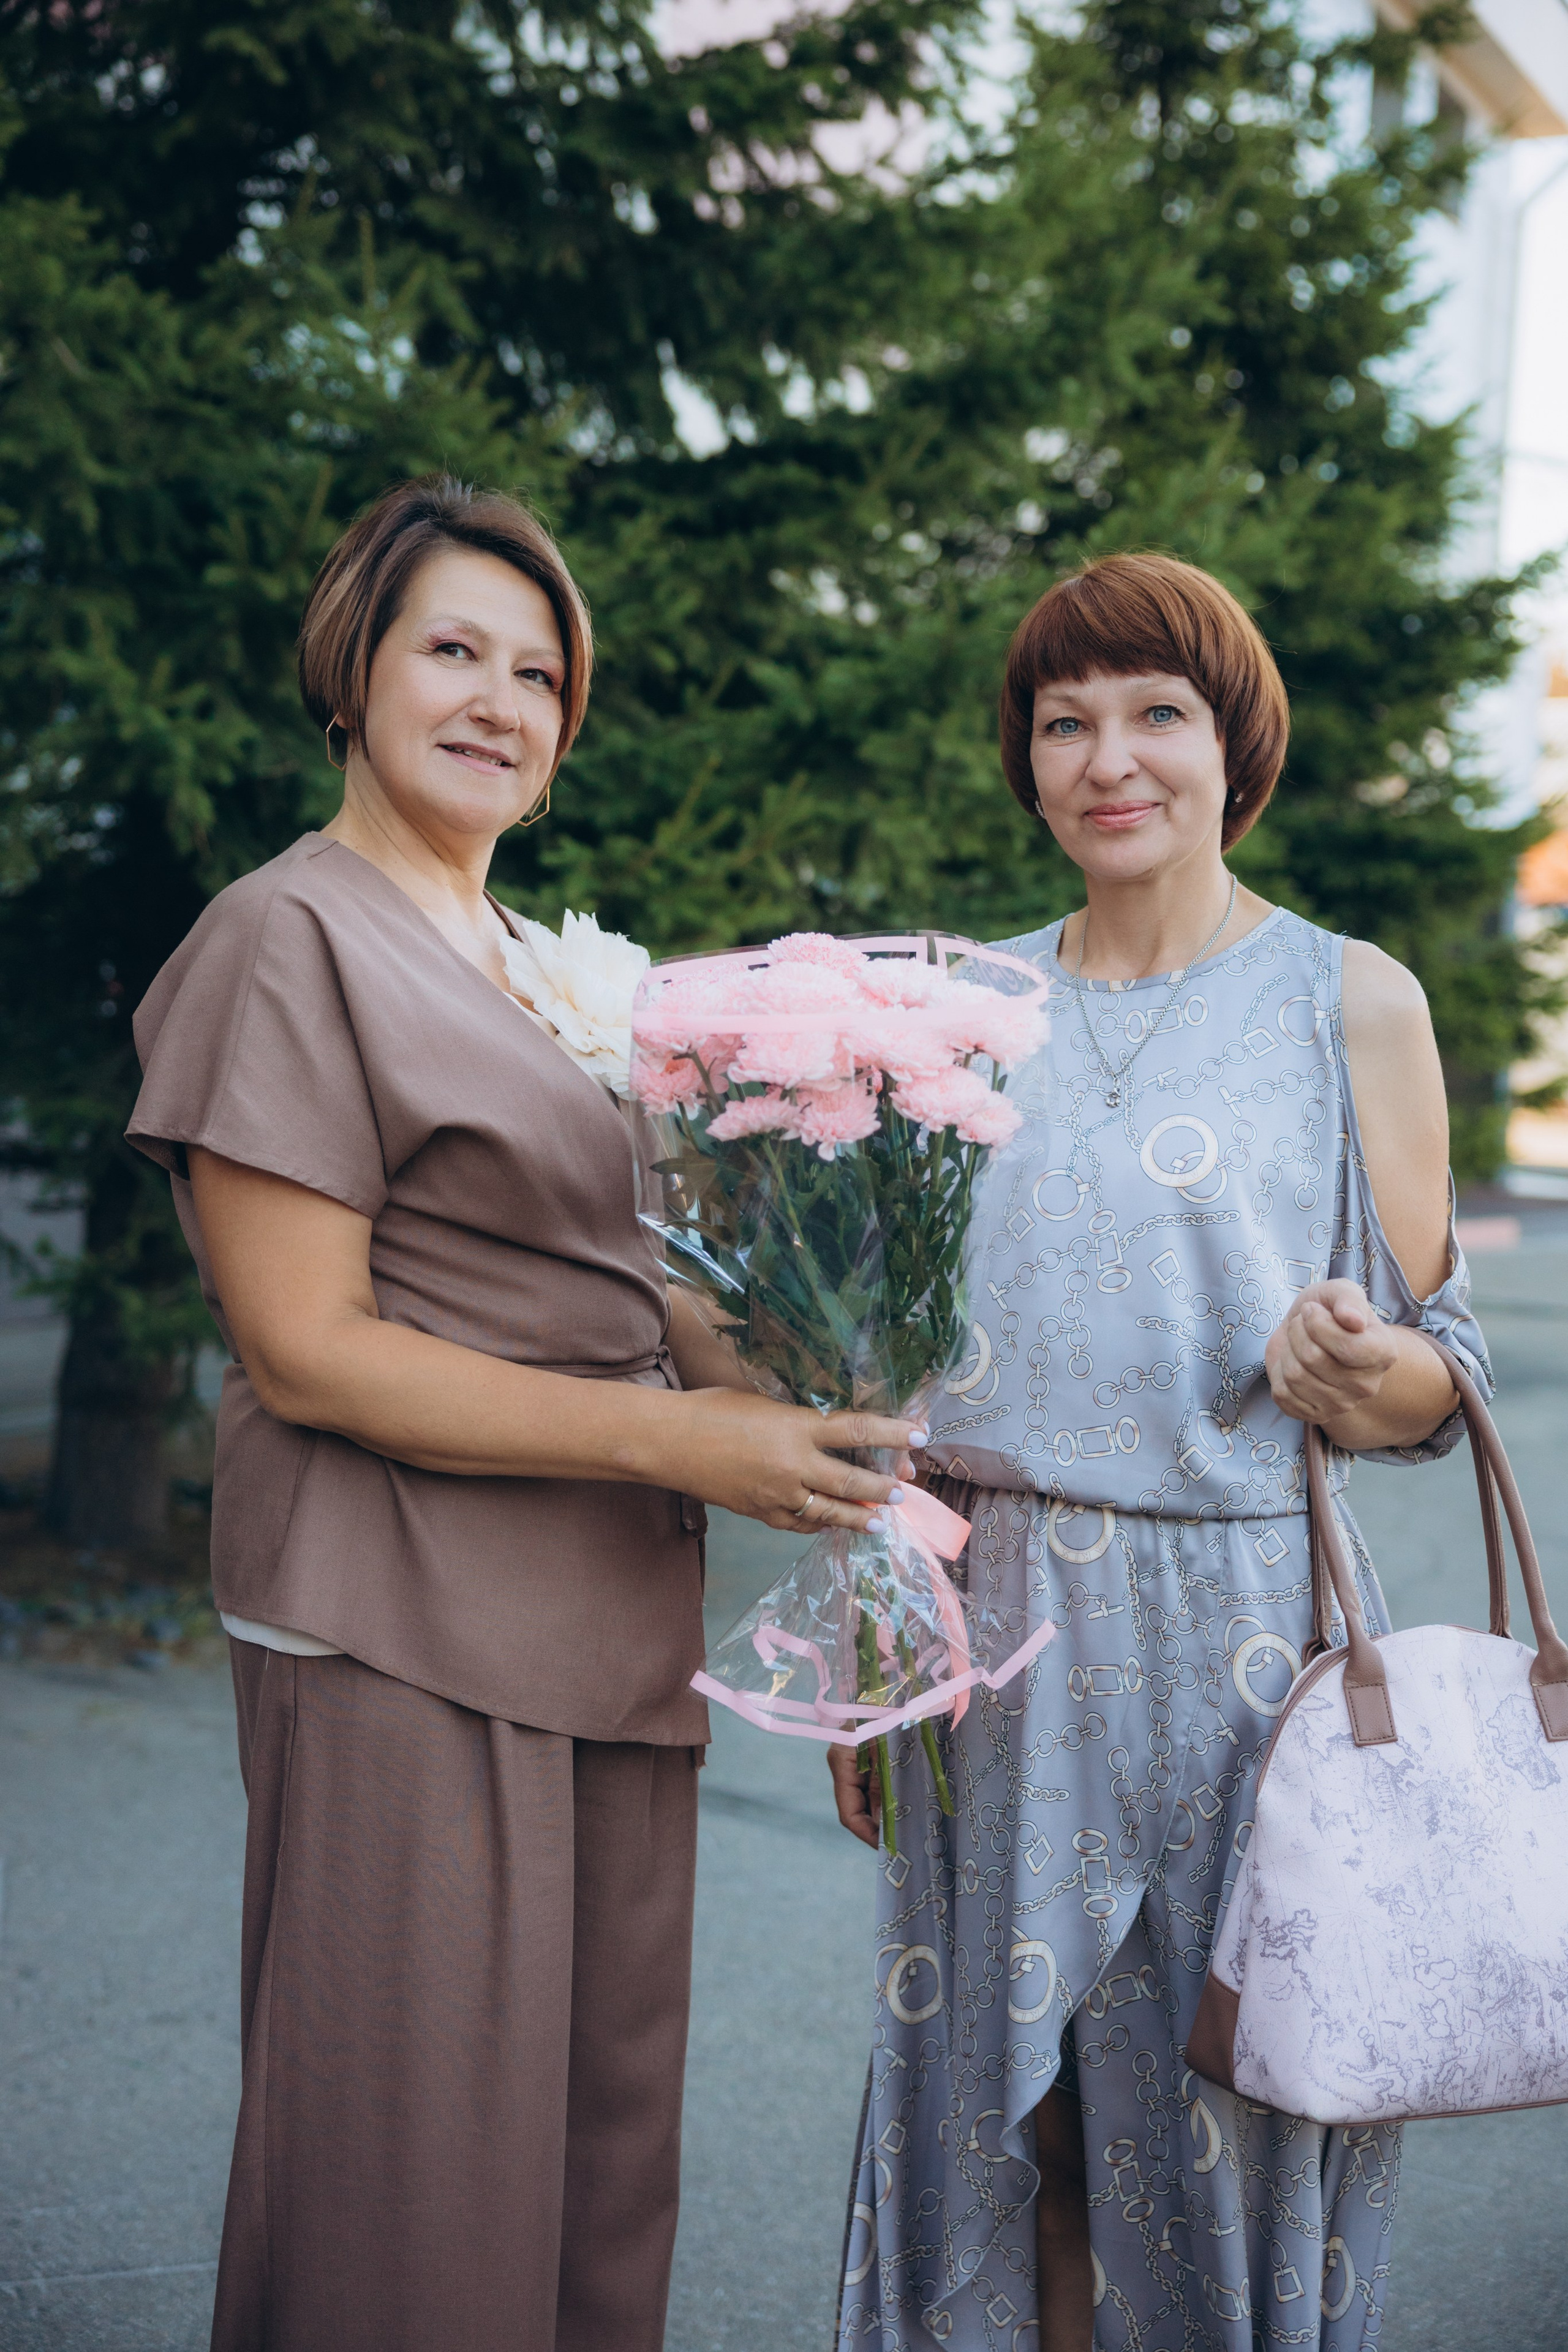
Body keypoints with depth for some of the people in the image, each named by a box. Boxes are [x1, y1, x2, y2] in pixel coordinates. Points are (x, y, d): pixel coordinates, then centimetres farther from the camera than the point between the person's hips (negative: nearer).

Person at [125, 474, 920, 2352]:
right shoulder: (291, 940, -7)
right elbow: (303, 1350, -14)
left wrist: (789, 1409, 3)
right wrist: (670, 1439, -18)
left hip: (606, 1634, 8)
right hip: (400, 1641, -8)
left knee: (600, 2156, 14)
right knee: (415, 2201, -1)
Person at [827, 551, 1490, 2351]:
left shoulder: (1350, 1001, 1)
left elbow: (1433, 1378, 2)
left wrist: (1352, 1370, -21)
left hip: (1238, 1639, -3)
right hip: (992, 1643, 3)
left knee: (1220, 2121, 4)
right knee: (1002, 2118, 9)